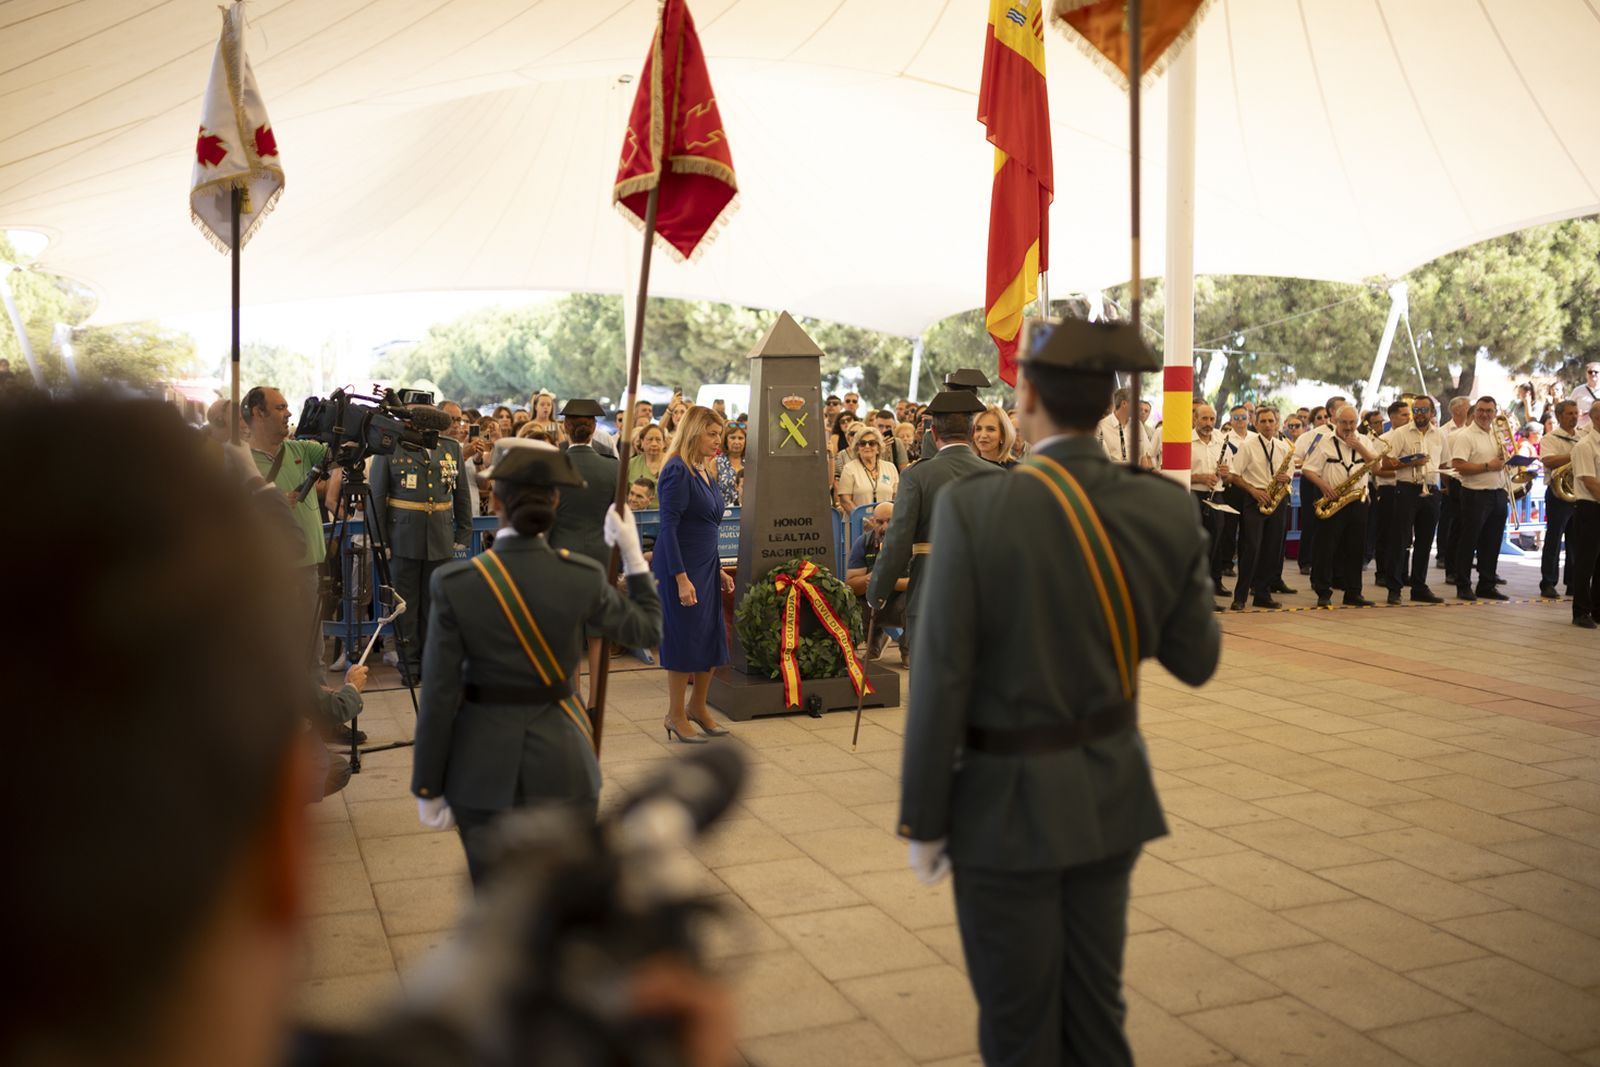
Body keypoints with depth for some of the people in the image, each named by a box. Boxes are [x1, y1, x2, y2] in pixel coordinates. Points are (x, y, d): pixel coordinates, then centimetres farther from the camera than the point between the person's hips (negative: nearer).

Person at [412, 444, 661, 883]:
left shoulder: (455, 583, -13)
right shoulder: (583, 576, -10)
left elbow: (439, 697, -10)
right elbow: (647, 628, 7)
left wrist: (427, 788, 0)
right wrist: (632, 554, 15)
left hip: (483, 763, -1)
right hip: (560, 760, 1)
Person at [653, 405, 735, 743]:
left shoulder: (706, 471, 12)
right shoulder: (677, 471, -14)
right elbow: (669, 528, -18)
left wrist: (720, 569, 18)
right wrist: (681, 578, -22)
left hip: (707, 564, 8)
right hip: (681, 566, -8)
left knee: (713, 637, 11)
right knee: (685, 638, 0)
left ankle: (697, 706, 28)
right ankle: (676, 715, 14)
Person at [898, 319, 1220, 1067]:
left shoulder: (973, 509, -21)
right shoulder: (1167, 510, -7)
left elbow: (941, 682, -18)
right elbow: (1195, 660, 4)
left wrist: (923, 822, -7)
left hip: (1007, 805, -4)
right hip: (1109, 797, 5)